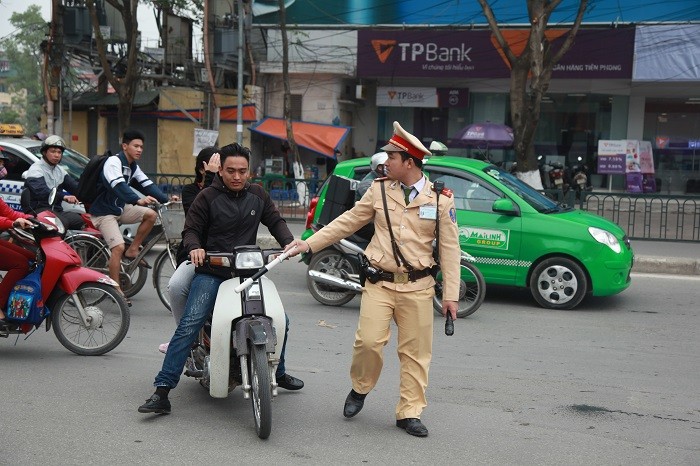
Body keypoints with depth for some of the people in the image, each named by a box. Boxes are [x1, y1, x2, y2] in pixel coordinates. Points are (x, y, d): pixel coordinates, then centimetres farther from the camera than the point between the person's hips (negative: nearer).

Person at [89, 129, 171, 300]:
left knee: (151, 215, -9)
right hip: (104, 212, -8)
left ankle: (132, 250, 4)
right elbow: (119, 186, -37)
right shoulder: (114, 162, -20)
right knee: (118, 247, -21)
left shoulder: (133, 167, 6)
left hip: (120, 208, 8)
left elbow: (147, 184, -2)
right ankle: (116, 290, -11)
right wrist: (138, 200, -53)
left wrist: (166, 199, -17)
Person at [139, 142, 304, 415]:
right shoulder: (208, 197, -3)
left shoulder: (258, 195, 10)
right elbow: (191, 229, 0)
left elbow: (275, 221, 20)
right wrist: (194, 247, -21)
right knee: (189, 325, -18)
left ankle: (279, 373, 31)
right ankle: (162, 391, -17)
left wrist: (288, 242, 3)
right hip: (211, 271, -4)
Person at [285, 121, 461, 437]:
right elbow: (347, 221, 10)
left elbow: (449, 248, 1)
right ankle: (360, 389, 18)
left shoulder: (440, 198, -1)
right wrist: (309, 244, 4)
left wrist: (450, 294, -2)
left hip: (417, 287, 0)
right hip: (380, 282, 1)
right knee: (368, 341, -11)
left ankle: (409, 413, 16)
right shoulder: (380, 189, 4)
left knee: (415, 352, 3)